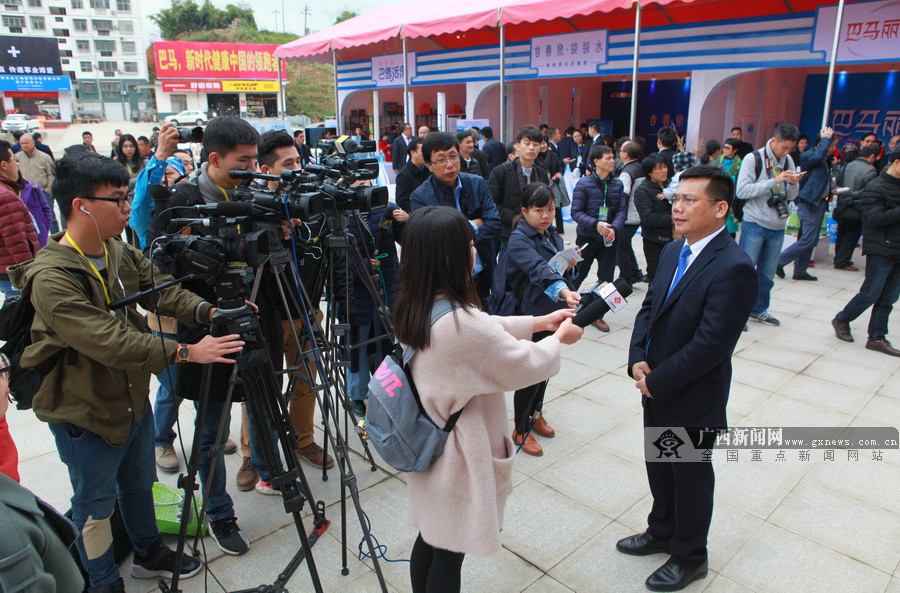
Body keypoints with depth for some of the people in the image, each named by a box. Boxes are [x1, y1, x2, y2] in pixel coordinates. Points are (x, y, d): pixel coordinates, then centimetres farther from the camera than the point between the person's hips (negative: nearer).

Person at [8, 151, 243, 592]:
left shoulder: (121, 252, -2)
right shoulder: (50, 278, -29)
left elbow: (162, 289, -6)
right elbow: (108, 342, -36)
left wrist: (210, 312, -25)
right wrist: (186, 352, -39)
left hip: (133, 400, 7)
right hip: (86, 416, -7)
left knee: (139, 484, 26)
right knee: (95, 505, 15)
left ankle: (150, 554, 48)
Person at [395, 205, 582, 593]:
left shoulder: (413, 307, -5)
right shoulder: (459, 322, -32)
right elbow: (525, 365, -18)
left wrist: (540, 322, 10)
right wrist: (560, 338, 1)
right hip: (457, 457, -8)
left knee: (430, 536, 24)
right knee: (450, 552, 13)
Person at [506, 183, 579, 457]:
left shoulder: (552, 235, 6)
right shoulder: (519, 240, -19)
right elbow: (539, 270, -38)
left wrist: (569, 267, -9)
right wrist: (564, 291, -54)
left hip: (553, 311, 8)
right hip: (531, 315, -8)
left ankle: (535, 413, 41)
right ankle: (521, 429, 21)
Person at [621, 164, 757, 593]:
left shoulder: (733, 268, -24)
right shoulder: (672, 251, 2)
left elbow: (710, 345, -26)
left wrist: (657, 381, -19)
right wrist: (637, 359, -7)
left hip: (693, 399, -7)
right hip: (655, 388, 7)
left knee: (690, 477, 14)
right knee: (658, 466, 24)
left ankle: (689, 558, 37)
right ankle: (662, 532, 49)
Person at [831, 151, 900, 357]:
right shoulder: (875, 188, -8)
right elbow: (875, 218, -19)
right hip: (880, 250, -7)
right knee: (871, 293, -3)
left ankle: (877, 338, 12)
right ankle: (841, 320, 18)